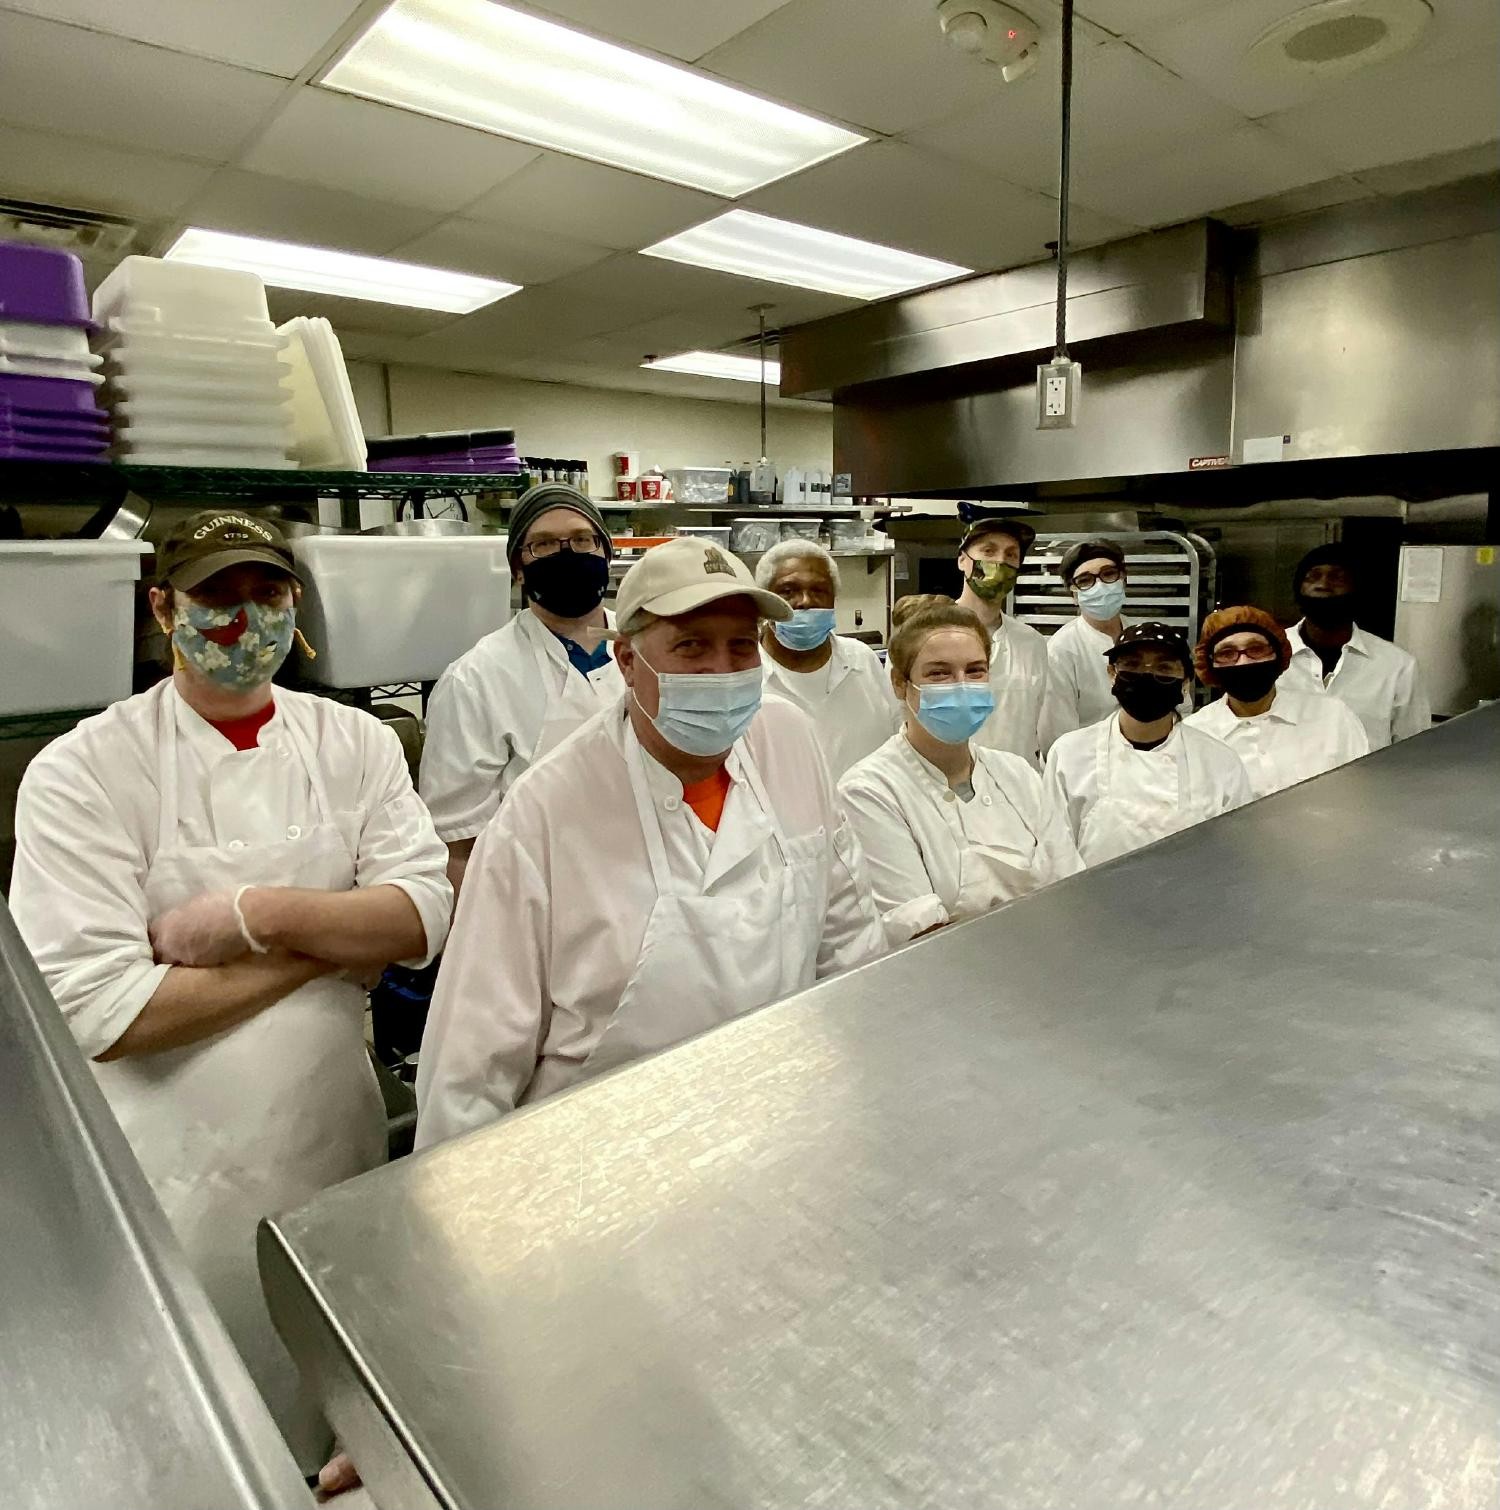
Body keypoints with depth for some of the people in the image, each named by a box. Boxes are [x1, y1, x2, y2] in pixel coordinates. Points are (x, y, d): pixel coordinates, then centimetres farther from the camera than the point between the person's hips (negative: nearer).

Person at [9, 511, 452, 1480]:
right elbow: (99, 1009, -20)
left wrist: (260, 913, -23)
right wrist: (340, 944, -17)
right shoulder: (82, 772, -12)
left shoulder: (356, 743, -2)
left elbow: (424, 916, -10)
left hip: (337, 1140, 3)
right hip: (178, 1172, -3)